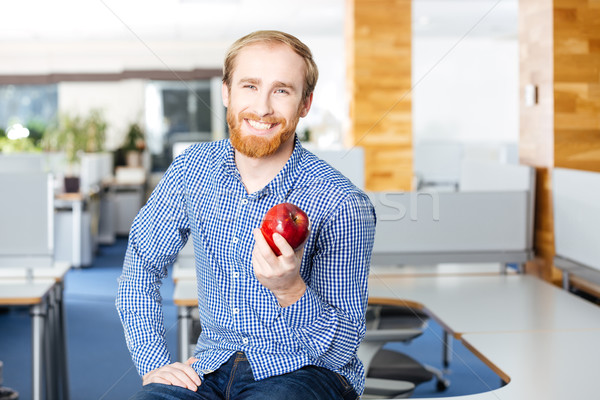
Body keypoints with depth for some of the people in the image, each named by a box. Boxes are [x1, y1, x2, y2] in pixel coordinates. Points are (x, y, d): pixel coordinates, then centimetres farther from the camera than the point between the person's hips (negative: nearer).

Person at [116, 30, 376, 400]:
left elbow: (343, 348, -13)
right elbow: (142, 263, 12)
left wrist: (290, 290, -31)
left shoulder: (343, 205, -15)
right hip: (213, 366, 3)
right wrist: (152, 363, 1)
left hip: (303, 370, -3)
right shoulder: (193, 169, -1)